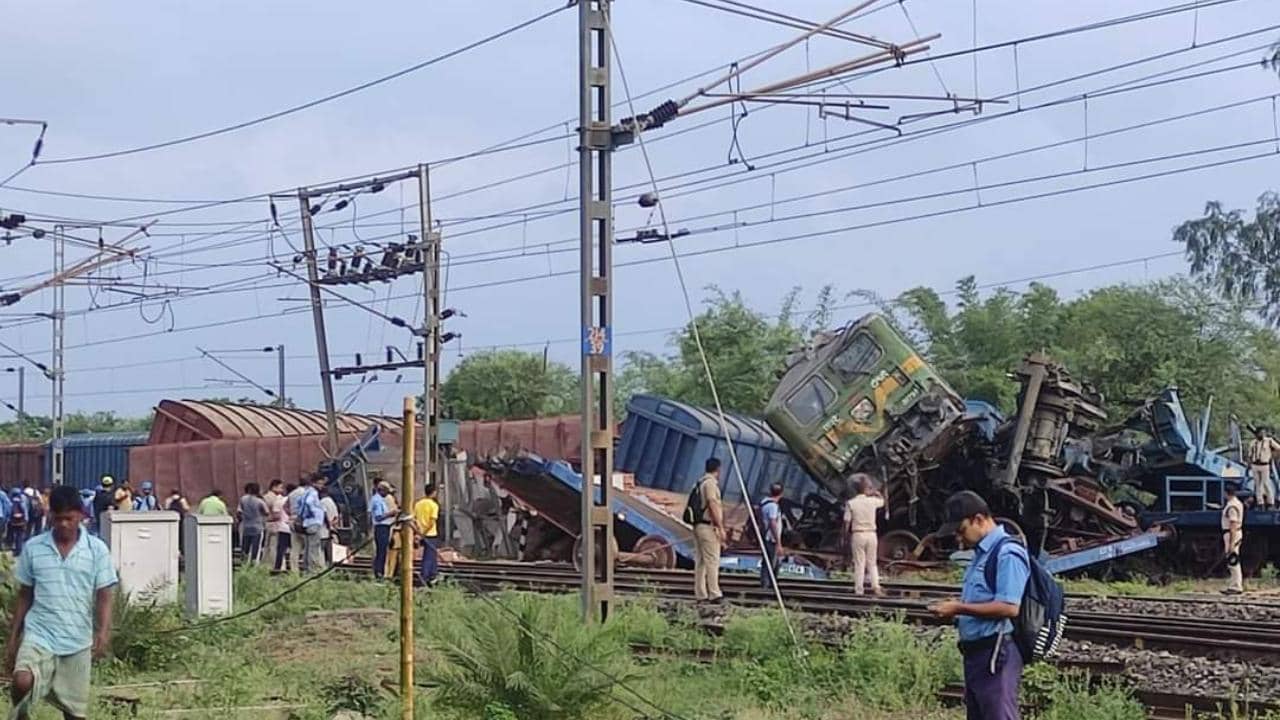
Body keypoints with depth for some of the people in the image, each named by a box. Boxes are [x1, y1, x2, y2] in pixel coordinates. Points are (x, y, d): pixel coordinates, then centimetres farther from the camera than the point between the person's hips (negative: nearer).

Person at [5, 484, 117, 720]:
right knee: (22, 681, -28)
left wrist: (103, 632, -17)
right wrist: (13, 638, 8)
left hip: (78, 641, 0)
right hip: (39, 635, 0)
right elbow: (24, 596, 9)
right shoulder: (33, 548, 2)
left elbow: (103, 597, -1)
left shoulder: (97, 549, -1)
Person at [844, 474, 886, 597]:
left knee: (859, 563, 2)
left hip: (858, 534, -2)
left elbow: (847, 522, -5)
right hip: (871, 534, 2)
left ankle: (859, 590, 2)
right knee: (872, 563, 11)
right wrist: (876, 492, 25)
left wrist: (845, 536, 5)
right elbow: (882, 500, 25)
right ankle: (876, 586, -1)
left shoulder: (851, 503, -5)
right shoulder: (872, 501, 0)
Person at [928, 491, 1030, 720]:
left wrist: (959, 608, -17)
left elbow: (1008, 607, -23)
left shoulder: (1008, 553, -14)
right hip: (976, 651, 10)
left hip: (997, 652, -10)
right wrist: (956, 611, 6)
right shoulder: (980, 554, 17)